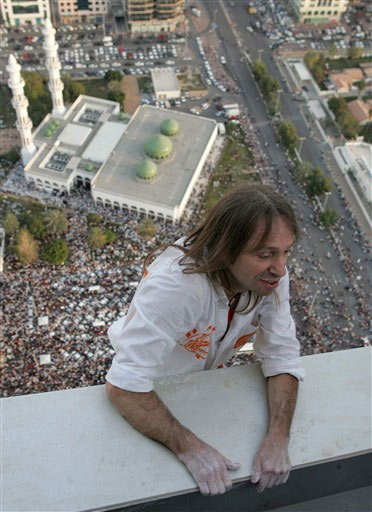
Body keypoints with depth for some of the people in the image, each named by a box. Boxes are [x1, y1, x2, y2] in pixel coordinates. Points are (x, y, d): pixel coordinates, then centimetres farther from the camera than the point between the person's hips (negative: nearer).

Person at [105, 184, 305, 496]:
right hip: (150, 391, -4)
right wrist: (190, 448, -47)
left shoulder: (272, 276, -25)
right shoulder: (175, 283, -42)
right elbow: (124, 385, -42)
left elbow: (282, 358, -20)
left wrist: (278, 436, -34)